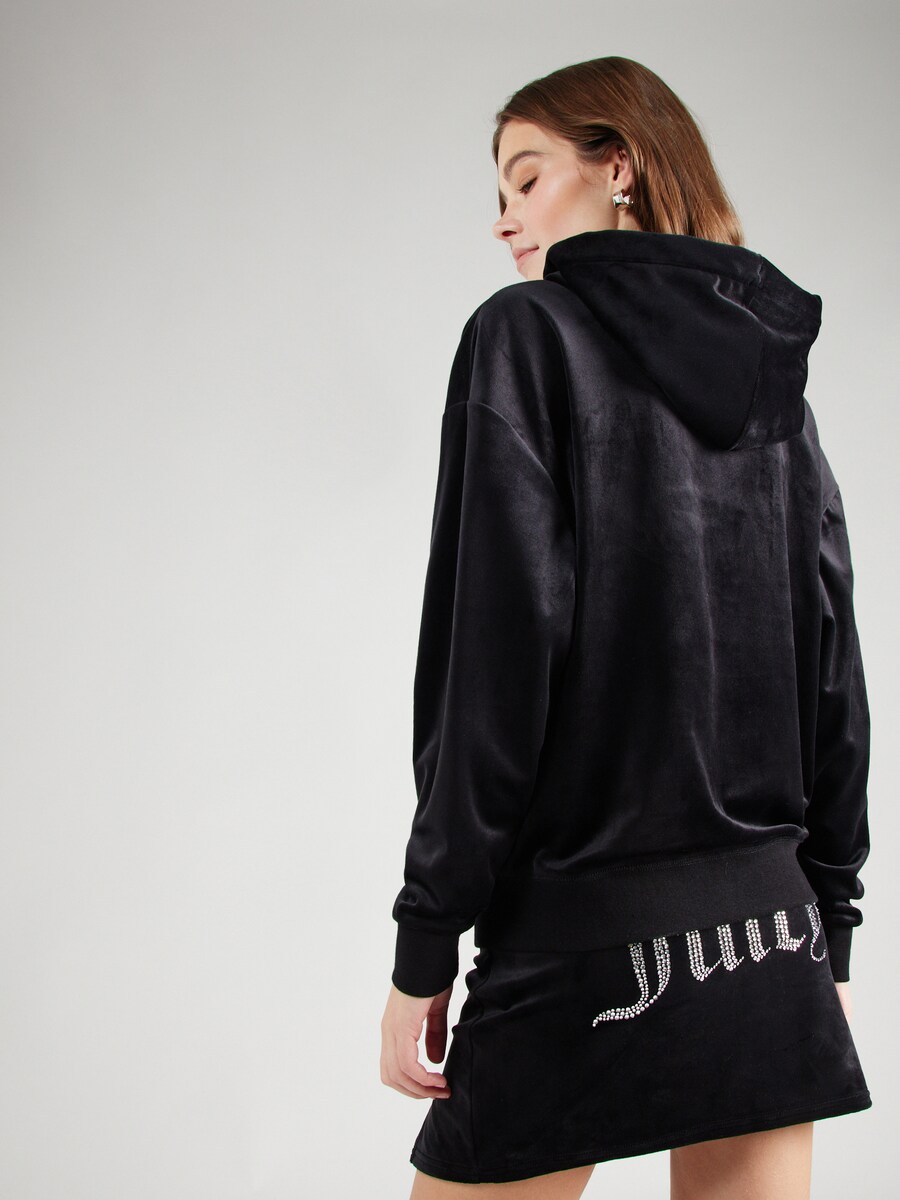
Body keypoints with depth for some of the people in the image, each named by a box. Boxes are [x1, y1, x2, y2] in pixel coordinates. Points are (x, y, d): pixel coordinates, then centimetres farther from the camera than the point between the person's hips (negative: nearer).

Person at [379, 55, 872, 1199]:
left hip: (589, 935, -6)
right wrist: (827, 931, 17)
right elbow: (832, 675, 11)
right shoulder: (778, 384, 13)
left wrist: (426, 943, -9)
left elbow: (493, 655, -13)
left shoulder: (528, 332, -4)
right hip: (770, 933, 6)